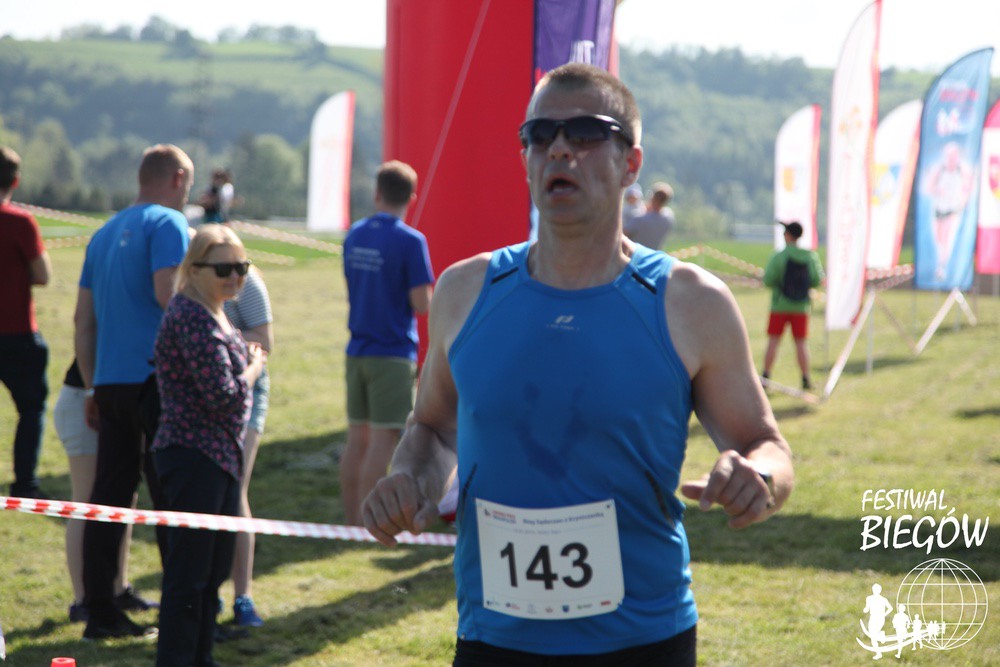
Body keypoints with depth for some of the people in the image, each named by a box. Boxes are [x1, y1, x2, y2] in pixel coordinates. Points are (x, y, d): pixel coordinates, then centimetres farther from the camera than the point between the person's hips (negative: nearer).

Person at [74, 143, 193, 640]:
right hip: (155, 378, -7)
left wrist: (92, 387, 21)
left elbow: (83, 319, 19)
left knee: (108, 496, 7)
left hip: (109, 381, 7)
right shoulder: (168, 224, -5)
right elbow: (168, 293, -21)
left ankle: (101, 613, 8)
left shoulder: (105, 234, 19)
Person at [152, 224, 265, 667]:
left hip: (221, 456, 10)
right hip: (194, 458, -10)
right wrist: (254, 369, -6)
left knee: (216, 566, 17)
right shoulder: (193, 318, -18)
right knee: (189, 570, -5)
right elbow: (222, 395, -21)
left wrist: (249, 364, 6)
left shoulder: (212, 315, 14)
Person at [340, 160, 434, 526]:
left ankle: (352, 520, 17)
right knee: (383, 441, -3)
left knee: (357, 439, 12)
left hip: (357, 351, 6)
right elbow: (422, 303, -15)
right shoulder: (410, 241, -13)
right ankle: (367, 524, -4)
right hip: (393, 354, -6)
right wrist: (429, 293, 5)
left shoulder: (355, 234, 8)